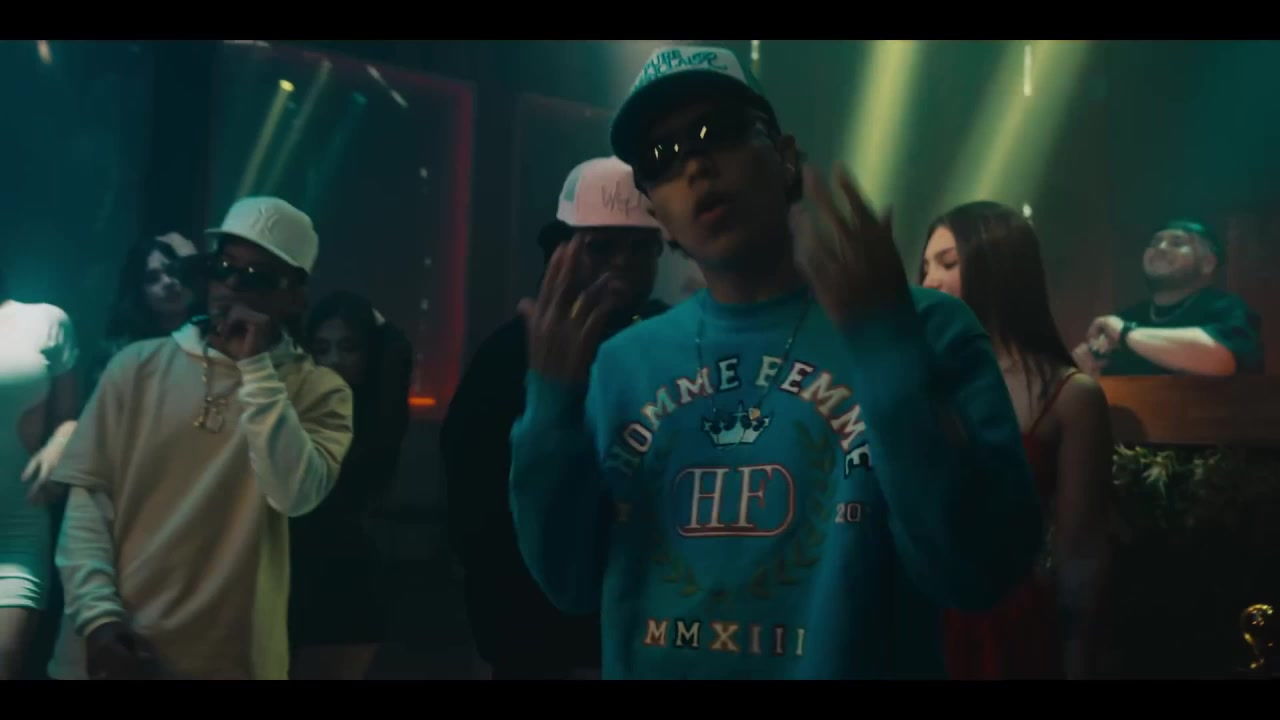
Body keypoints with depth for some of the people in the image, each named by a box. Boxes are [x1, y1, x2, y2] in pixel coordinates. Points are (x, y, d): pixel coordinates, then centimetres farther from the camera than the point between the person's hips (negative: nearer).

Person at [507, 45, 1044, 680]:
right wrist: (552, 405, -14)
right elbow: (571, 582, -1)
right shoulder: (622, 362, -1)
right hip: (647, 666, 3)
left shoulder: (924, 329, -12)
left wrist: (889, 346, -27)